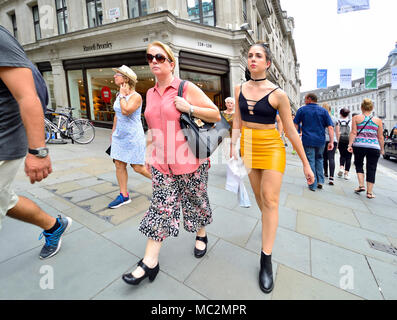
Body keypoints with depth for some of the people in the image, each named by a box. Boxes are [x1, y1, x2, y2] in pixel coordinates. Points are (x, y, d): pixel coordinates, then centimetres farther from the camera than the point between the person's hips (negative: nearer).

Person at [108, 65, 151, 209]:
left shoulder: (136, 96, -12)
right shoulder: (119, 96, 12)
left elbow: (126, 111, -28)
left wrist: (122, 95, -13)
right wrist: (113, 133, 23)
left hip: (133, 137, -8)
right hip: (119, 136, 8)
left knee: (138, 167, -3)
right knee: (119, 165, 6)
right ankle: (124, 196, 18)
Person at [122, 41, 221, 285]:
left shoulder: (187, 88, -4)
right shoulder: (150, 94, 13)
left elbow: (216, 115, -5)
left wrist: (189, 108, -17)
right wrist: (149, 153, 19)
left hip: (189, 162, -4)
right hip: (161, 163, 5)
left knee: (195, 201, 13)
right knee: (160, 206, 5)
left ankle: (201, 235, 42)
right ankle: (150, 262, 16)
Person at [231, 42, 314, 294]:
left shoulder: (278, 94, -5)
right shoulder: (240, 89, 7)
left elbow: (291, 130, -4)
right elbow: (237, 122, 7)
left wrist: (306, 163, -2)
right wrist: (233, 147, -7)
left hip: (272, 147, -3)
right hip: (249, 147, 4)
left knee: (270, 199, -8)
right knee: (260, 199, 11)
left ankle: (266, 261, 3)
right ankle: (271, 229, 39)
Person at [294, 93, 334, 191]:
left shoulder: (302, 110, 2)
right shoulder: (323, 111, 7)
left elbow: (296, 125, 0)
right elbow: (330, 127, -1)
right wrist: (331, 141, -1)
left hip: (307, 140, -3)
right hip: (320, 141, 3)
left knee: (310, 161, 2)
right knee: (319, 159, 21)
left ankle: (313, 185, 5)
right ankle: (320, 181, 17)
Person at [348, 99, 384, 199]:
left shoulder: (356, 118, 5)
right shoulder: (378, 120, 10)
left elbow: (353, 133, -4)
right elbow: (380, 137, 10)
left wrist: (350, 145, -6)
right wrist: (382, 149, 19)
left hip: (359, 145, -1)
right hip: (374, 147, 1)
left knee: (359, 165, 19)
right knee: (371, 169, 6)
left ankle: (361, 185, 6)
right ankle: (369, 192, 11)